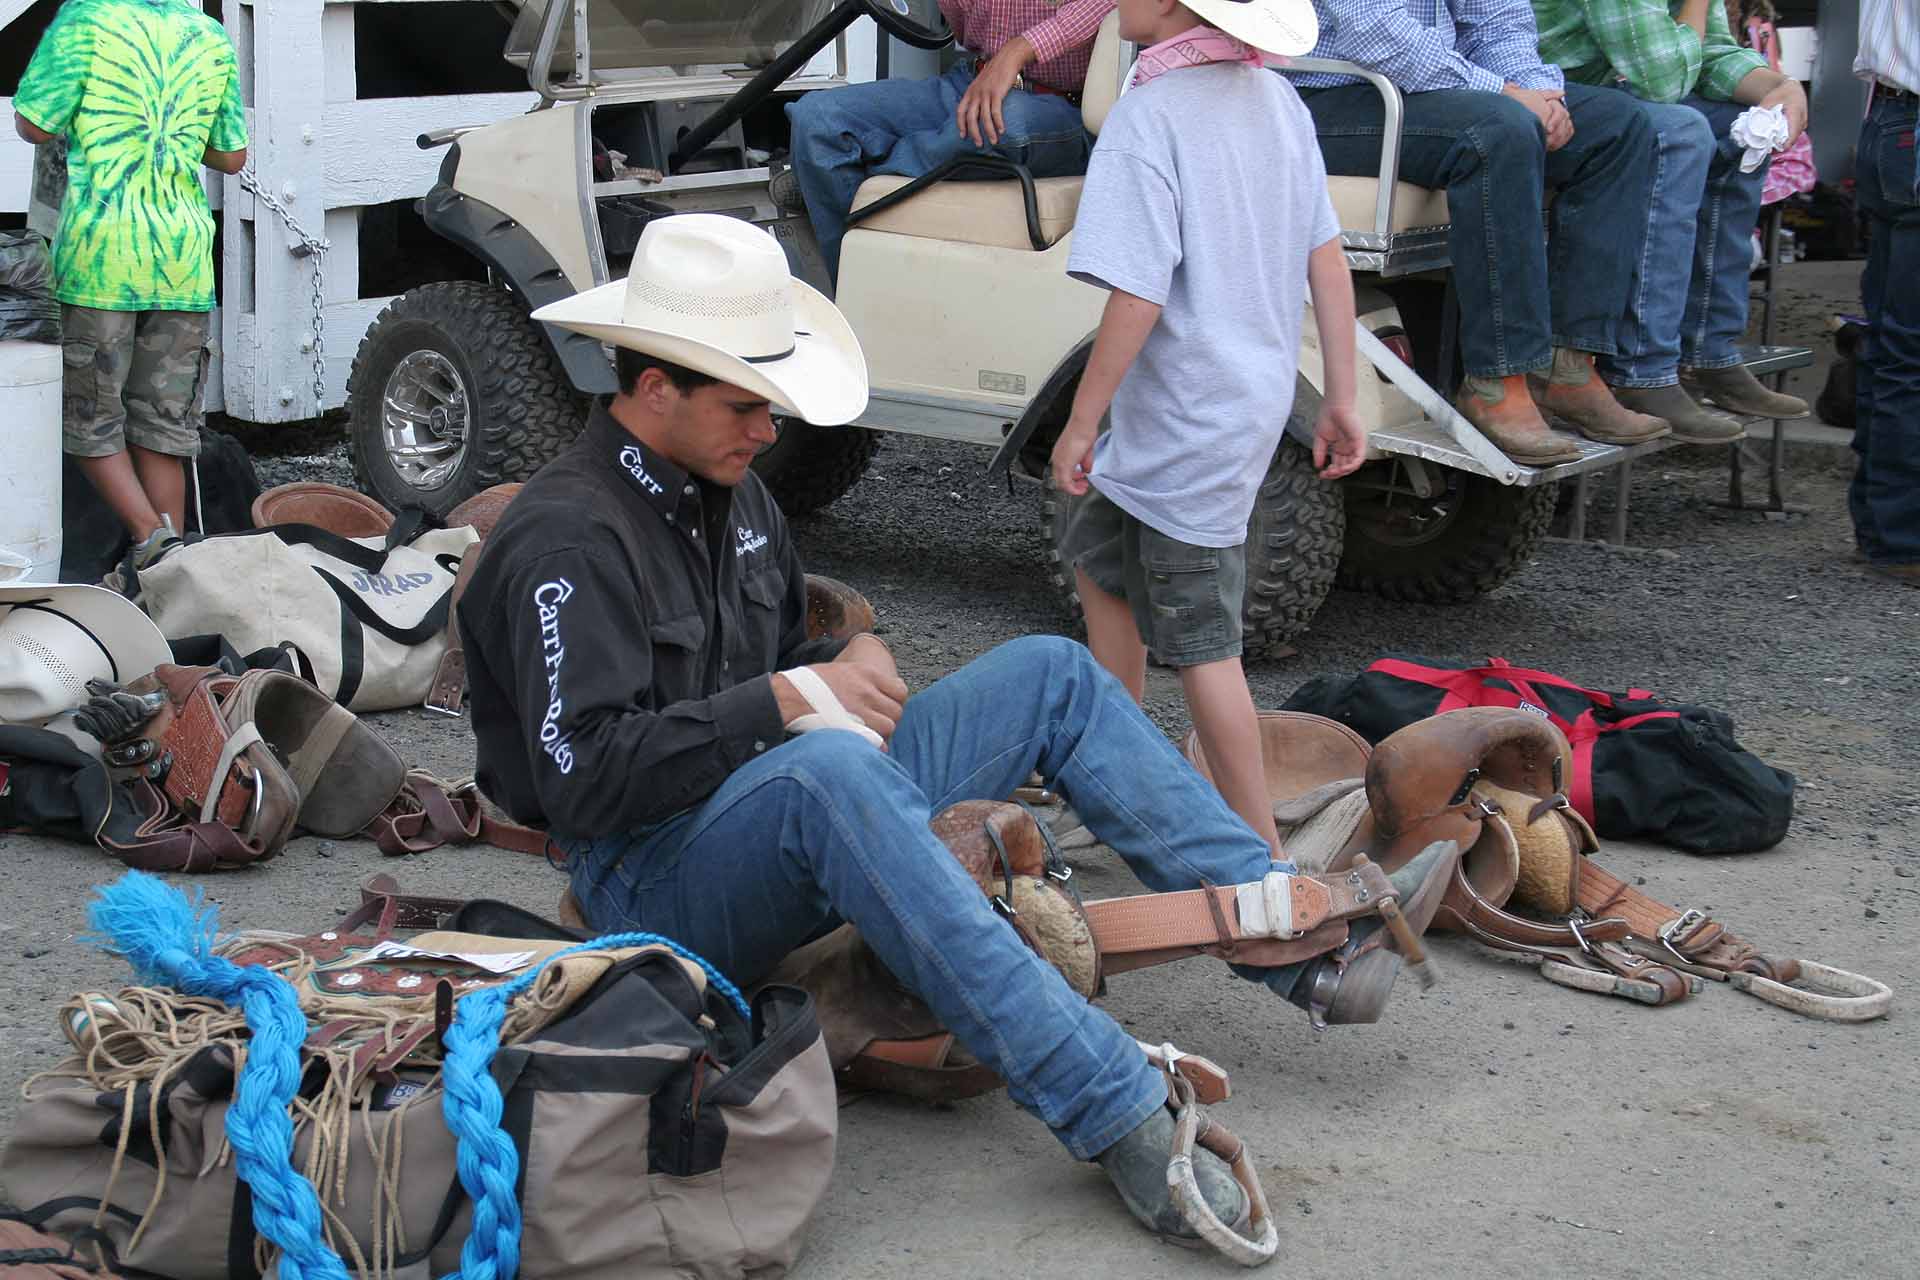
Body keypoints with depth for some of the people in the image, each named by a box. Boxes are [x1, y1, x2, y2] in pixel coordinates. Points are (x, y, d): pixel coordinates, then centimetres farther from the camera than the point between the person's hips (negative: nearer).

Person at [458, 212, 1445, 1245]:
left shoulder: (725, 490, 13)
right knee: (827, 767, -42)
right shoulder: (566, 541, -17)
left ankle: (1301, 943, -1)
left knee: (1052, 674, 3)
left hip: (794, 825, 10)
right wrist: (785, 702, -23)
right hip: (655, 879, -9)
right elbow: (585, 778, -26)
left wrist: (850, 662, -1)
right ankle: (1115, 1116, -46)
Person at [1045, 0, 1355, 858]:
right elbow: (1328, 261, 6)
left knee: (1200, 641, 0)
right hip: (1255, 394, 9)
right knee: (1099, 557, 25)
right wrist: (1341, 400, 11)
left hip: (1188, 423, -9)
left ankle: (1261, 848, 6)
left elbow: (1138, 297, -23)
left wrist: (1079, 424, -14)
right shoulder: (1273, 98, 5)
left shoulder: (1148, 118, -20)